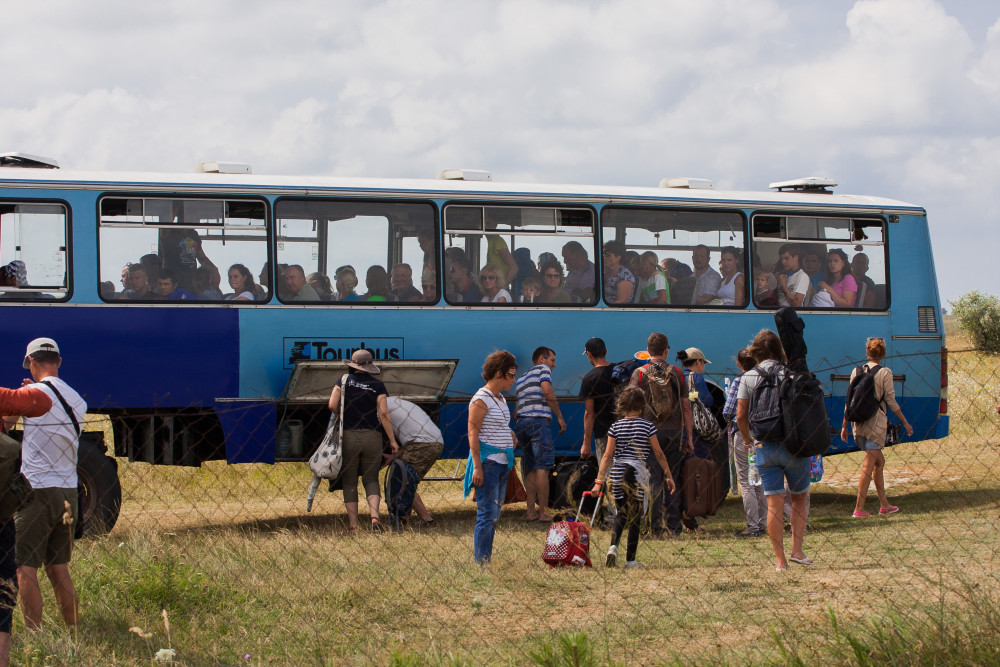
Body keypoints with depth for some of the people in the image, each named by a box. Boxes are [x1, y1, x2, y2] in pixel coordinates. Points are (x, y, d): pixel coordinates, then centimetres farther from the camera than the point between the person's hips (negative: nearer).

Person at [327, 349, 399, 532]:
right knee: (371, 480, 9)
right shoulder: (377, 385, 0)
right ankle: (374, 515, -14)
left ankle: (353, 524, 4)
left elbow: (332, 405, -10)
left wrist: (344, 417, 11)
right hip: (371, 437, 1)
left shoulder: (343, 381, 0)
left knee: (349, 481, 8)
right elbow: (384, 414, -7)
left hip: (348, 436, -1)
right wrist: (392, 440, -2)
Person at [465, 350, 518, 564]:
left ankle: (486, 560, 11)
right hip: (487, 462, -9)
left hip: (502, 463, 9)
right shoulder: (481, 400, -11)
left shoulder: (501, 399, 16)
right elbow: (473, 434, -15)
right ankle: (481, 562, -9)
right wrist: (477, 466, -20)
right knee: (487, 514, -10)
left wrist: (512, 438, 12)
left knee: (494, 515, 8)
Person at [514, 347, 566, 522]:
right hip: (538, 420, -8)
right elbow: (547, 391, -11)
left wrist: (518, 429, 28)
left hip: (521, 422, 8)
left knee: (531, 469, 9)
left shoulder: (521, 379, 29)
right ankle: (544, 512, -13)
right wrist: (559, 416, -7)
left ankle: (531, 511, 5)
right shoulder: (542, 369, 6)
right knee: (543, 467, -9)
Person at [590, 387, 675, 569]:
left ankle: (613, 546, -6)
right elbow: (658, 454, 3)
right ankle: (630, 560, 5)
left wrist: (599, 481, 2)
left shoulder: (616, 427, 4)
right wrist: (668, 476, 12)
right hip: (637, 473, -2)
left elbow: (608, 455, 1)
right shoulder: (647, 426, -1)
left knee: (621, 513, 18)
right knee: (635, 517, 5)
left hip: (617, 474, 2)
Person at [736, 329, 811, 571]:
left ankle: (780, 560, 2)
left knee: (774, 504, 3)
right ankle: (797, 550, 7)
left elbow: (740, 416, 0)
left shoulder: (748, 377, 3)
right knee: (799, 498, 16)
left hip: (764, 447, 1)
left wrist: (747, 439, 15)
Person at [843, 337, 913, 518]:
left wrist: (844, 426, 14)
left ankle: (884, 504, 22)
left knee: (879, 461, 18)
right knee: (868, 465, -4)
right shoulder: (884, 373, -6)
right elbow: (891, 401, -6)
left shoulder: (856, 372, 7)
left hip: (858, 423, 5)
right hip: (875, 421, -5)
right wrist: (905, 422, 3)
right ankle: (859, 508, -6)